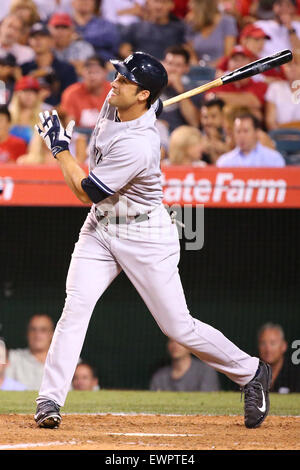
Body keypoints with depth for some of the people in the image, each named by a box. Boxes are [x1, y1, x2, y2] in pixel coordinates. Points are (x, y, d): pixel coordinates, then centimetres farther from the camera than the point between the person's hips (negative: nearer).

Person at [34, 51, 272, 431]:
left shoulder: (137, 145, -31)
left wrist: (59, 146, -15)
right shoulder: (114, 103, -6)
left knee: (178, 326, -1)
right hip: (99, 228, 7)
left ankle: (250, 372, 20)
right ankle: (50, 400, -12)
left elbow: (86, 193, -23)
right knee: (75, 307, -11)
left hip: (145, 235, -7)